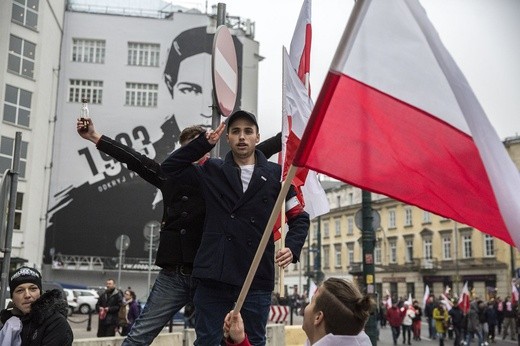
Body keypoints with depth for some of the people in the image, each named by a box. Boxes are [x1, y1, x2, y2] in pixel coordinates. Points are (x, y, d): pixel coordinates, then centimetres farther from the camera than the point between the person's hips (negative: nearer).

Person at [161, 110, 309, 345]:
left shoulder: (276, 174, 5)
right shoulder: (212, 171, 9)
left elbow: (299, 218, 10)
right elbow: (170, 167, 12)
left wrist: (292, 247, -8)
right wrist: (204, 142, 3)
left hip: (257, 278, 0)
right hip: (213, 276, 1)